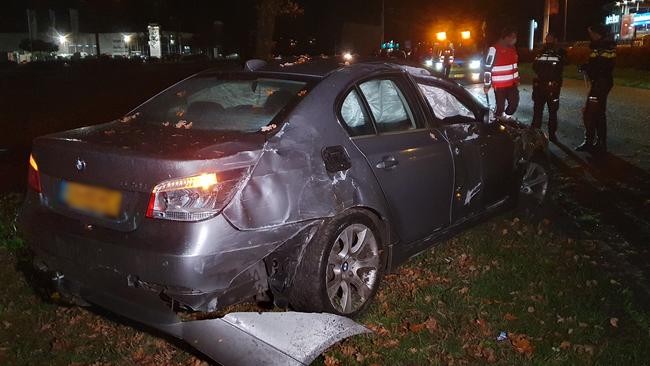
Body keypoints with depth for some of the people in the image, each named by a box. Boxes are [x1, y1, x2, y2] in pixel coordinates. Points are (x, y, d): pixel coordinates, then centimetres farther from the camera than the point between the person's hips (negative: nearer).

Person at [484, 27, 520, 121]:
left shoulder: (512, 48, 9)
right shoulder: (494, 49, -17)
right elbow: (488, 68, -15)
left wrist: (517, 79, 22)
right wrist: (487, 85, -14)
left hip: (512, 84, 7)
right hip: (499, 85, -7)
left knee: (514, 102, 8)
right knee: (500, 106, 1)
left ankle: (506, 117, 31)